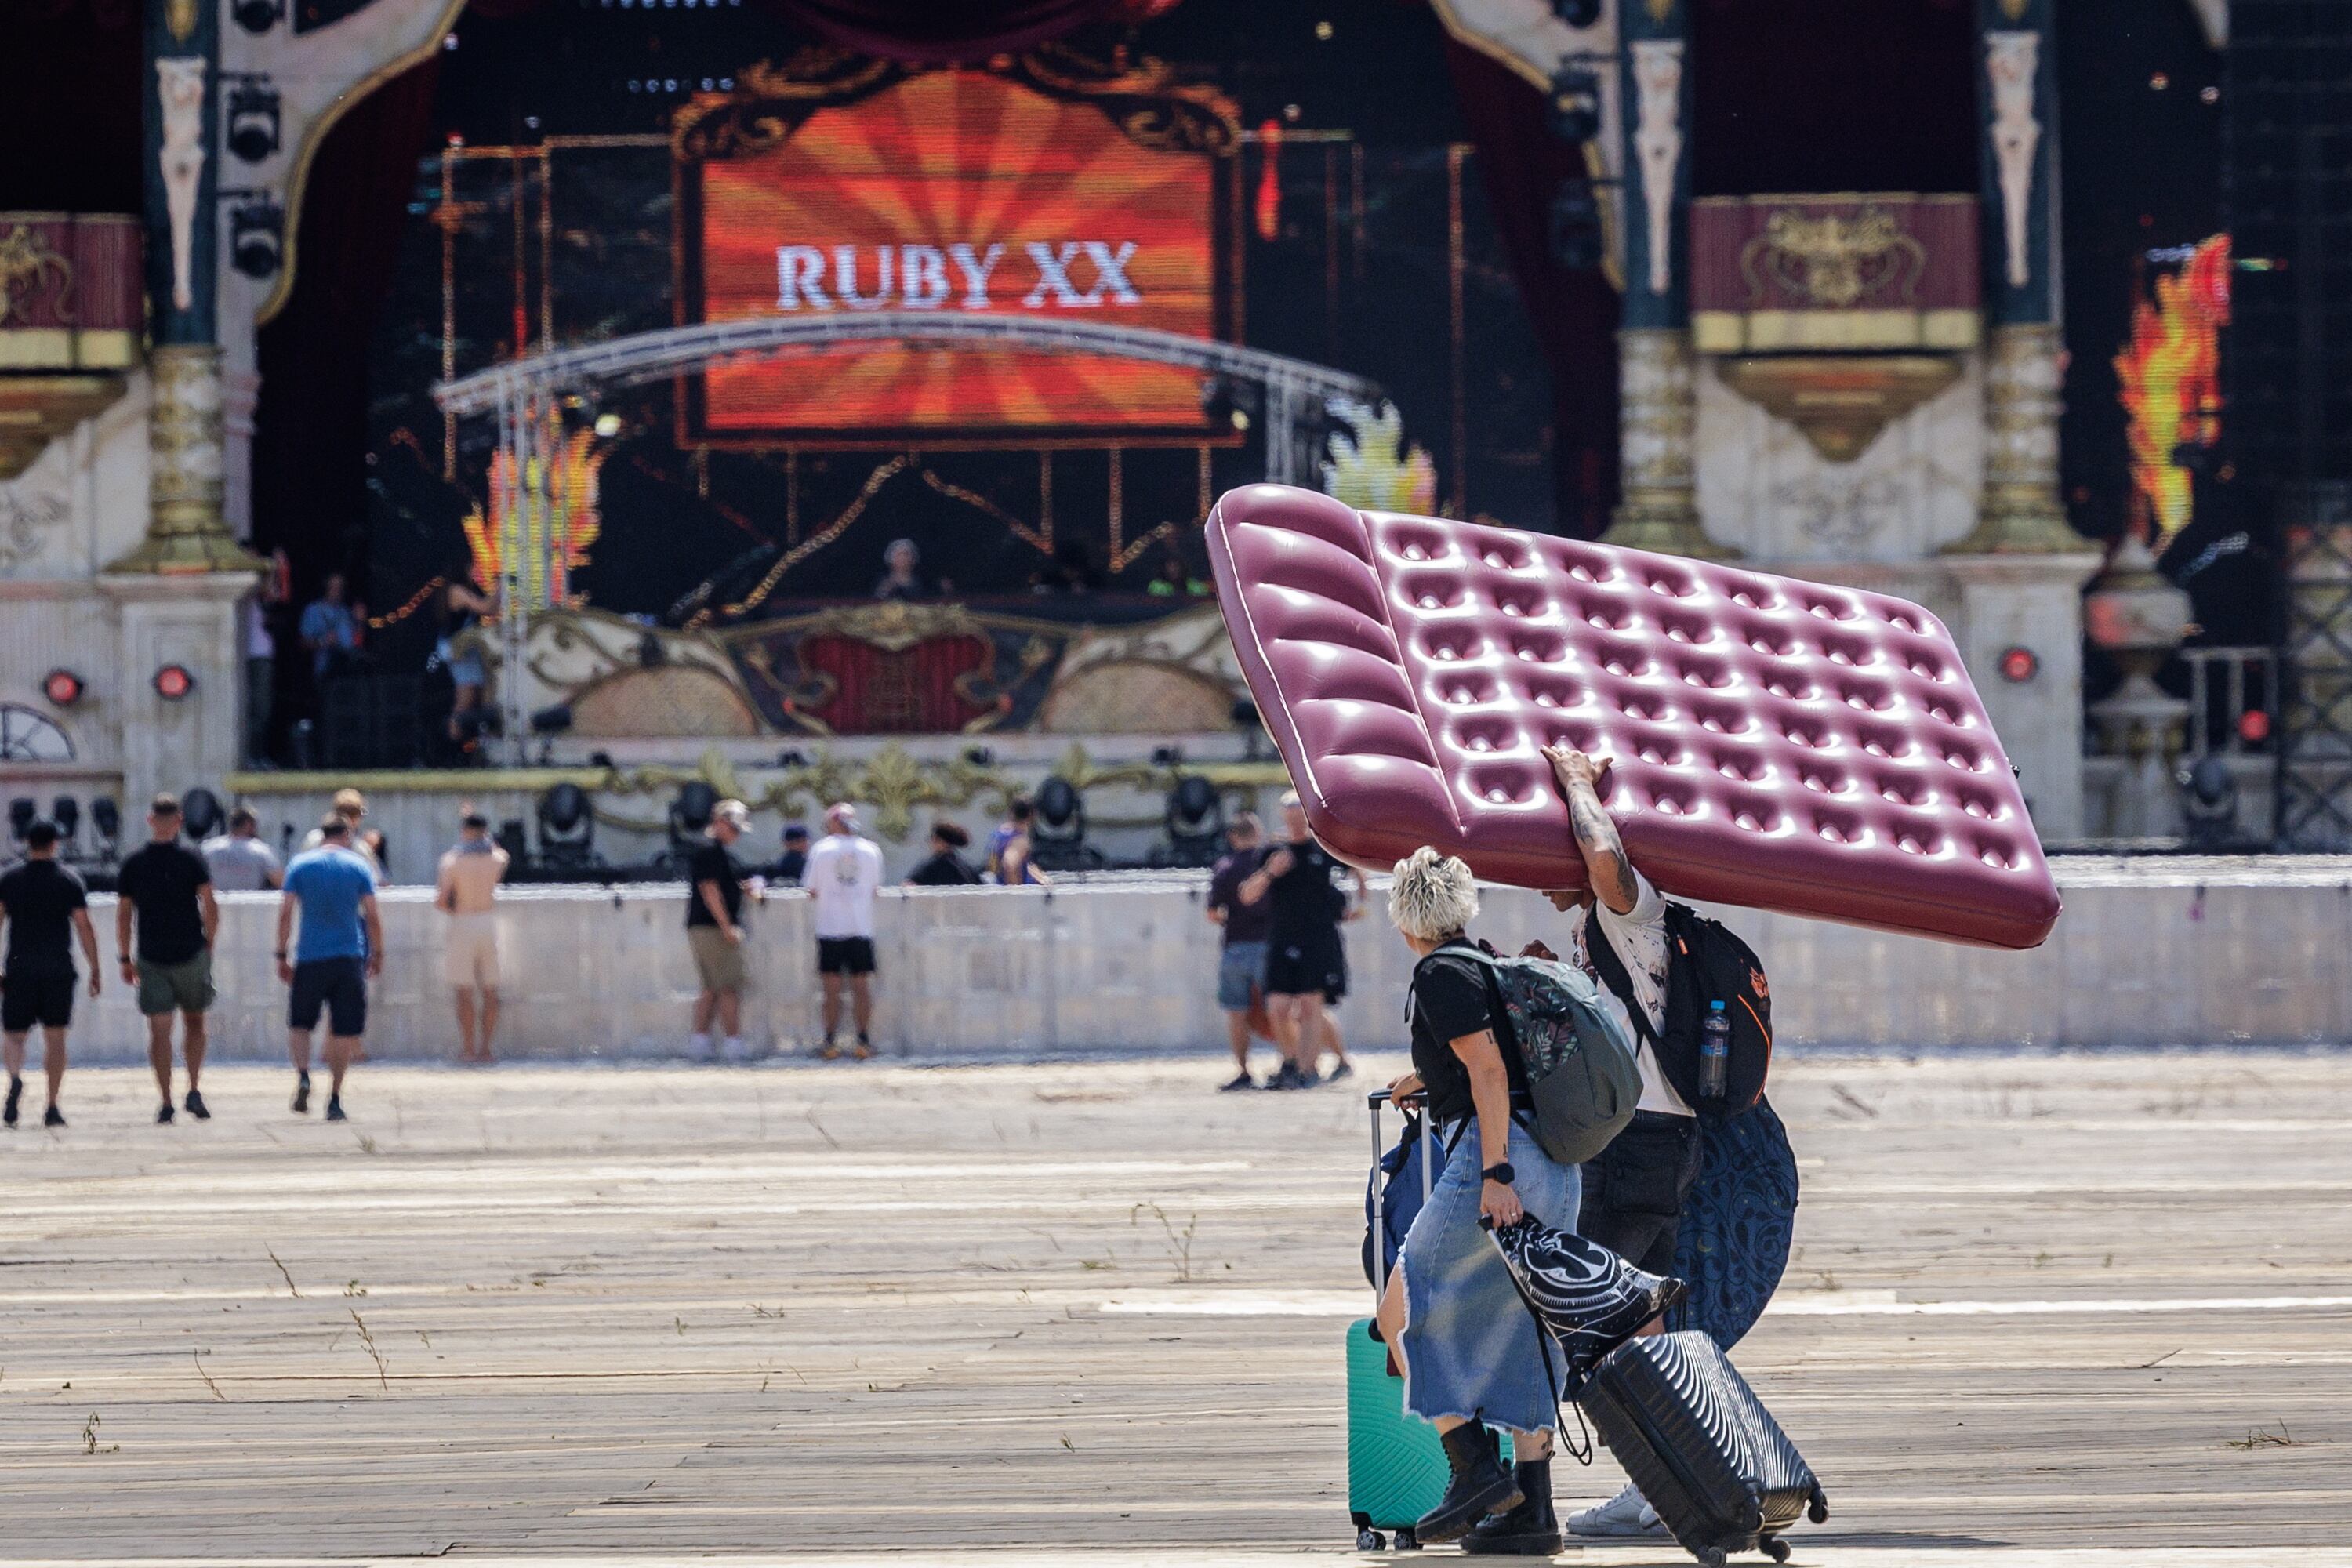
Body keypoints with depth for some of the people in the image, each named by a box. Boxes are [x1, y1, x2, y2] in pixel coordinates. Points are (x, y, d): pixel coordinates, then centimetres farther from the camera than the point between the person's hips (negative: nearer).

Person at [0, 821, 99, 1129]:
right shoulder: (69, 882, 1)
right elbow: (84, 927, -3)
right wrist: (95, 971, 2)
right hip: (59, 970, 0)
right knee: (55, 1037, 5)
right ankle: (52, 1107, 1)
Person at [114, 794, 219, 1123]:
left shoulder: (132, 865, 1)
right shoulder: (192, 861, -5)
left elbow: (123, 916, 3)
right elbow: (211, 909, -6)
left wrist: (125, 959, 9)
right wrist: (208, 944, 8)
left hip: (152, 959, 0)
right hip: (191, 955, 0)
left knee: (159, 1031, 3)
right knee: (194, 1022, 15)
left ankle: (166, 1102, -3)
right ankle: (194, 1091, 3)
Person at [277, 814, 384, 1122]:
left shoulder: (300, 865, 3)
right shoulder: (359, 866, 2)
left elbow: (285, 913, -2)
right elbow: (372, 917, 0)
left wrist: (282, 955, 3)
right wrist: (377, 955, 10)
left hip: (309, 958, 0)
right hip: (349, 957, 0)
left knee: (299, 1023, 12)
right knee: (344, 1030, 5)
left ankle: (302, 1074, -14)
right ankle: (334, 1098, 2)